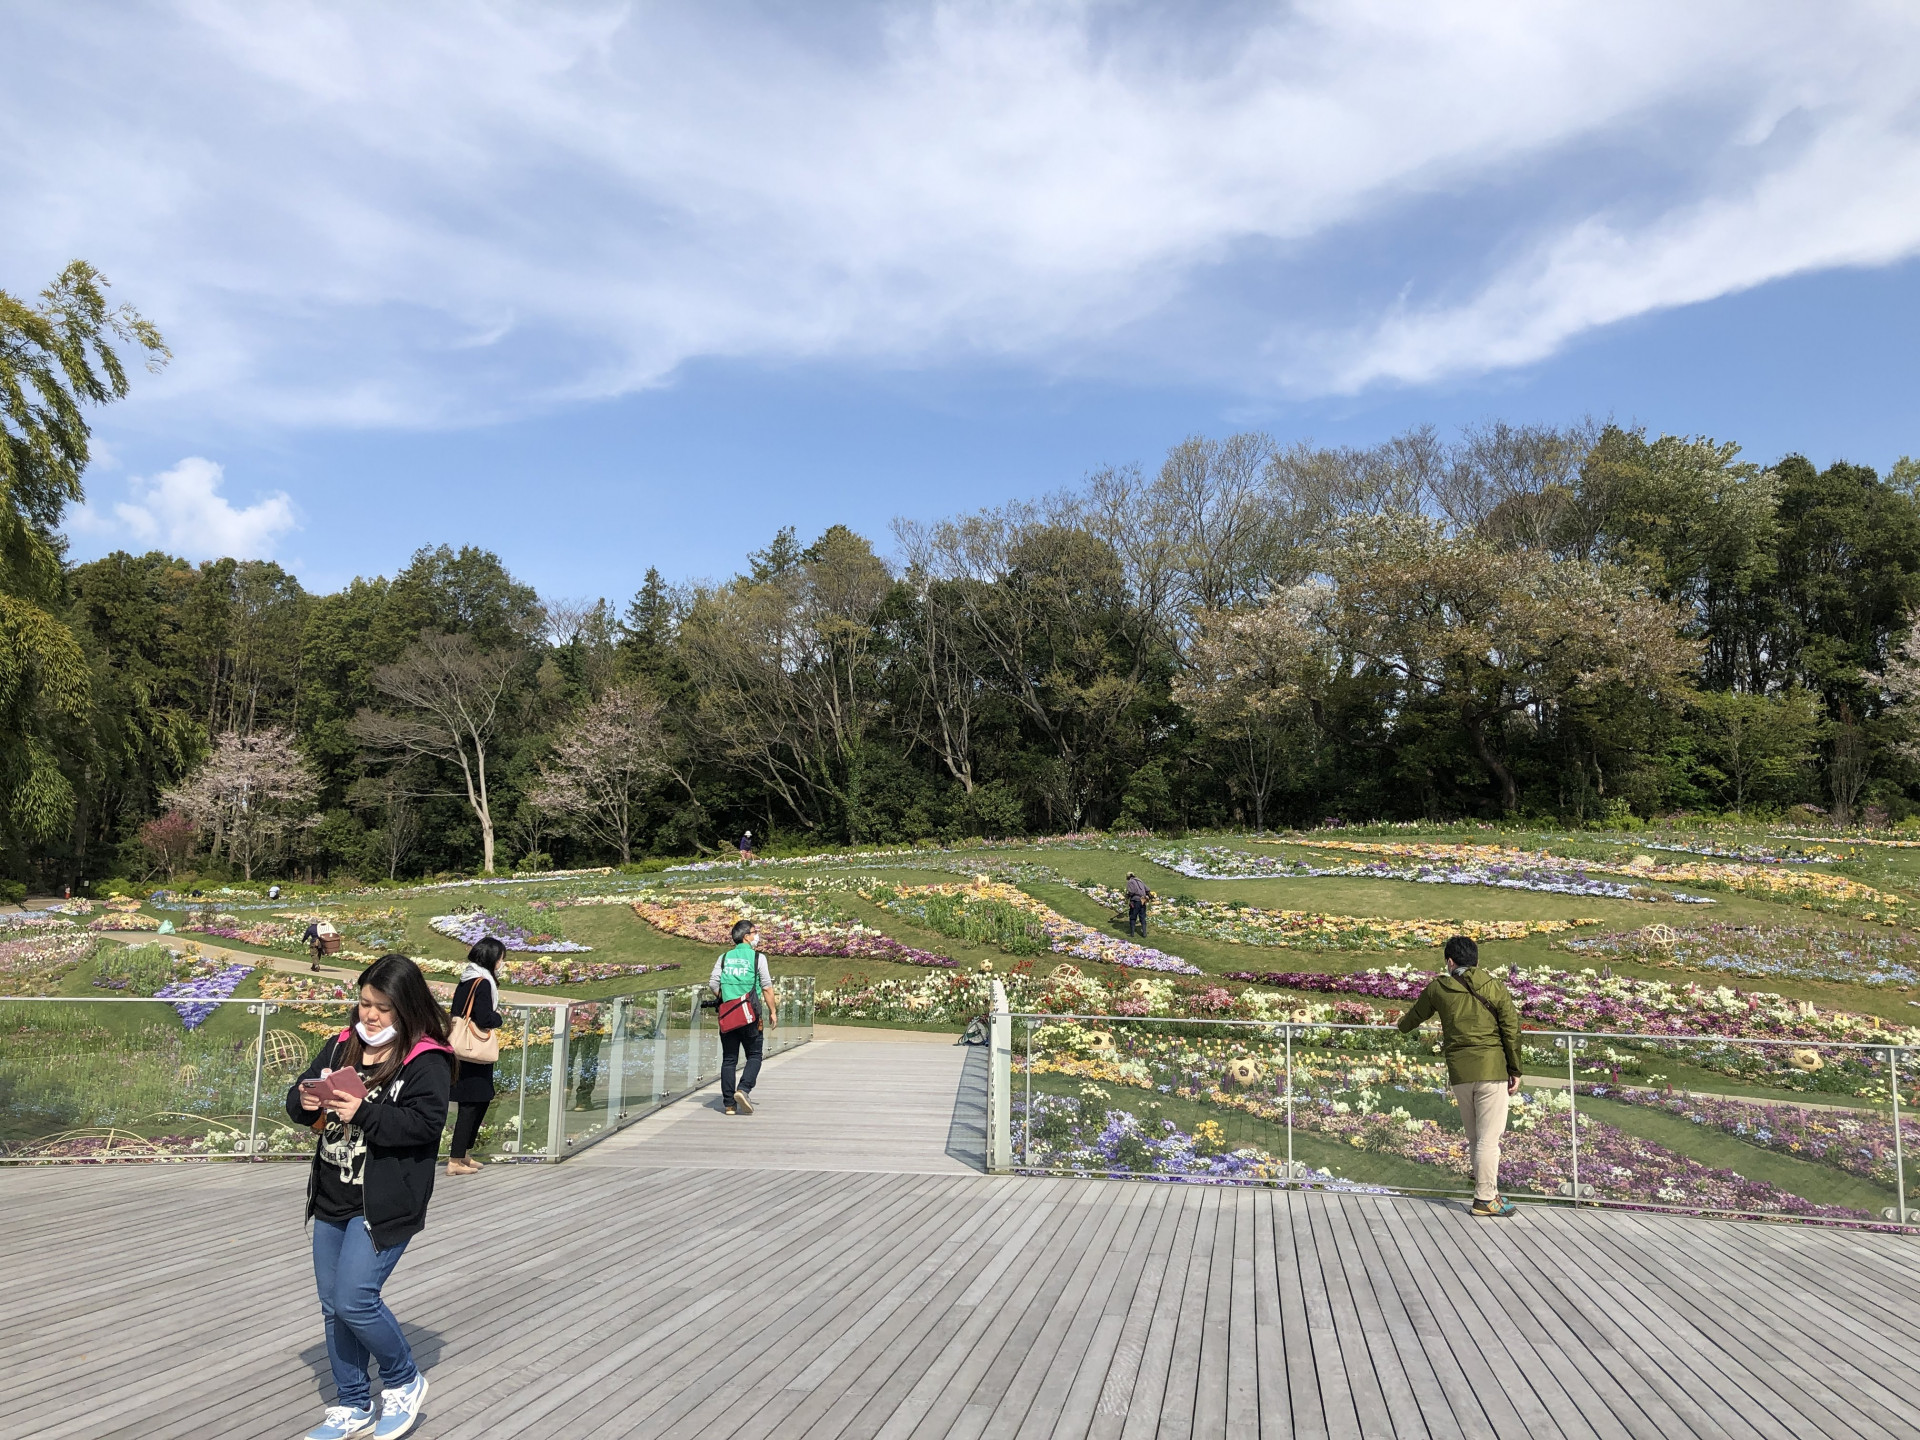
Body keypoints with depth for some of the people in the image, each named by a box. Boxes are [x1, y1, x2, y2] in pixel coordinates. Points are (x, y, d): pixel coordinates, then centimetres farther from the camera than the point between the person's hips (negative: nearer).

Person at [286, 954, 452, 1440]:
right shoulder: (341, 1045, 6)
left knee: (354, 1301, -12)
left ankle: (404, 1382, 14)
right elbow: (297, 1095, 10)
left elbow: (426, 1124, -21)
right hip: (331, 1200, 7)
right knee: (333, 1306, 14)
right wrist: (305, 1100, -13)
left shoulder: (426, 1061, -12)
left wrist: (364, 1114, -27)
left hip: (384, 1205, -7)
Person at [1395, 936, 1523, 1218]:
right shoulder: (1494, 986, 1)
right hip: (1491, 1069, -3)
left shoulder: (1437, 988, 6)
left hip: (1459, 1072, 3)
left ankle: (1487, 1191, 22)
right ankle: (1485, 1198, 1)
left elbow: (1415, 1016, 22)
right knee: (1488, 1137, 0)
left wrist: (1401, 1026, 45)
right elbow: (1511, 1029, -1)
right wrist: (1515, 1070, 7)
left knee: (1474, 1136, 15)